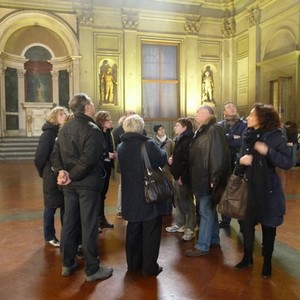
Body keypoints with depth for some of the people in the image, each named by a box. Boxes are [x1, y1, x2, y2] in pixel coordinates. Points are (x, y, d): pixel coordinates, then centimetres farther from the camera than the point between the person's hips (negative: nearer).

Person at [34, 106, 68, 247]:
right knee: (51, 207, 8)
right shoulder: (48, 133, -11)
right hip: (52, 177, -5)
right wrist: (44, 172, -2)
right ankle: (49, 237, 23)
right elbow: (39, 156, -13)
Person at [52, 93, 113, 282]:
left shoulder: (64, 129, 10)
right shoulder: (93, 130, -15)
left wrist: (62, 171, -8)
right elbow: (88, 159, -24)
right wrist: (72, 176, -15)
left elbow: (57, 153, 5)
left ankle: (67, 264, 27)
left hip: (70, 184, 7)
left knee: (69, 222, 15)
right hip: (88, 183, -7)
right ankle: (92, 269, 11)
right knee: (89, 224, 0)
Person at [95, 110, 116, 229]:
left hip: (107, 167, 8)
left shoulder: (108, 133, 11)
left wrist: (114, 154, -4)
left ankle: (101, 219, 26)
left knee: (103, 193, 15)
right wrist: (107, 155, -20)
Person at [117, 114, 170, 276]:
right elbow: (163, 160, -5)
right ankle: (150, 267, 13)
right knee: (150, 232, 6)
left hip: (131, 196, 6)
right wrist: (162, 151, 14)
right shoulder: (148, 144, -17)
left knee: (133, 230, 18)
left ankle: (133, 263, 28)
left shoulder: (121, 147, 1)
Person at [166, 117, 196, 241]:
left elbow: (189, 161, -24)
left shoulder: (188, 141, -17)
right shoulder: (179, 139, 14)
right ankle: (179, 224, 31)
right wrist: (170, 159, 4)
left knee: (187, 203, -1)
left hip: (184, 178, -10)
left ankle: (190, 230, 9)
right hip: (177, 176, 10)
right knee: (178, 202, 18)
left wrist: (183, 177, -23)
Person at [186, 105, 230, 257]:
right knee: (209, 210, 18)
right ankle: (214, 239, 31)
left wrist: (214, 178, -24)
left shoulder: (214, 130, -14)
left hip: (208, 178, -9)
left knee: (205, 211, -1)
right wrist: (193, 176, 15)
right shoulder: (201, 131, 15)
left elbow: (218, 155, -22)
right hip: (200, 178, 9)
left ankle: (202, 246, 9)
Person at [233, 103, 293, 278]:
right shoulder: (248, 136, 5)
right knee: (247, 224, 7)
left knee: (268, 227, 8)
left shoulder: (276, 135, -9)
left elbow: (288, 163, -15)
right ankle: (247, 257, 28)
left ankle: (267, 262, 27)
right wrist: (241, 161, -11)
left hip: (269, 189, -4)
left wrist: (268, 151, -28)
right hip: (250, 188, 4)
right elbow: (241, 164, 13)